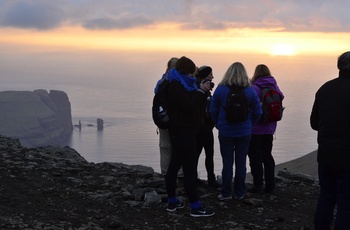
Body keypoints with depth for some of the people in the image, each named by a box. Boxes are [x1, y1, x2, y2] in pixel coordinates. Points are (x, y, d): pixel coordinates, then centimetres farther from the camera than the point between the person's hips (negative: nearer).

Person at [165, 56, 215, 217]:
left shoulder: (182, 84, 16)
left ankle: (172, 202, 20)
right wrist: (201, 91, -14)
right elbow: (188, 105, -23)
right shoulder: (175, 86, -15)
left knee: (174, 165, 12)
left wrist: (203, 91, 3)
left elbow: (197, 103, 18)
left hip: (181, 132, 11)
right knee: (189, 168, -9)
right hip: (183, 132, -11)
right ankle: (195, 207, -6)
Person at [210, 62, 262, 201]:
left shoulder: (220, 89, -9)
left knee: (227, 163, 6)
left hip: (225, 132, -1)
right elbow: (257, 112, -1)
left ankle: (226, 193, 9)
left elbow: (213, 111, -3)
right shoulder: (250, 91, -6)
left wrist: (218, 125, 11)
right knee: (241, 162, 10)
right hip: (244, 133, 1)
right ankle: (239, 193, 17)